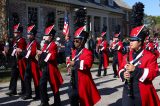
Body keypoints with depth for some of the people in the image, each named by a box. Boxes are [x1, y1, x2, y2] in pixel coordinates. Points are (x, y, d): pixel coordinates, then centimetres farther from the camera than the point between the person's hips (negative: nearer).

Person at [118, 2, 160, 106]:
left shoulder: (150, 56, -8)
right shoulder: (127, 56, 9)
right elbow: (121, 69, 15)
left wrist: (135, 69, -25)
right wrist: (123, 74, -10)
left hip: (143, 92, -4)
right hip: (128, 91, 4)